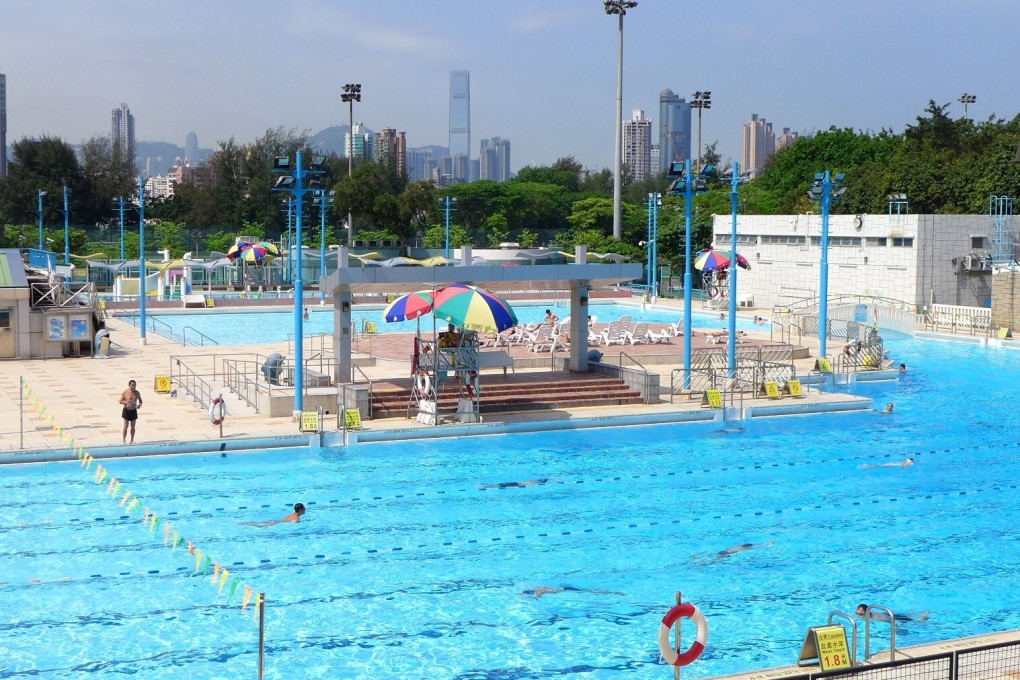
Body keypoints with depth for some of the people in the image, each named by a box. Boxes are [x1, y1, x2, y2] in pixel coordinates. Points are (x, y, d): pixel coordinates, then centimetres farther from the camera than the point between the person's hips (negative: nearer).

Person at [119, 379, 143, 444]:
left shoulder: (137, 393, -2)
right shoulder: (125, 392, -10)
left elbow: (140, 400, 10)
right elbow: (120, 401, -4)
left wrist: (139, 404, -12)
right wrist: (125, 402, -25)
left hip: (134, 411, 3)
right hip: (126, 410, -3)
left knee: (133, 427, 7)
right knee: (126, 426, -2)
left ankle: (132, 440, 15)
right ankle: (124, 440, 6)